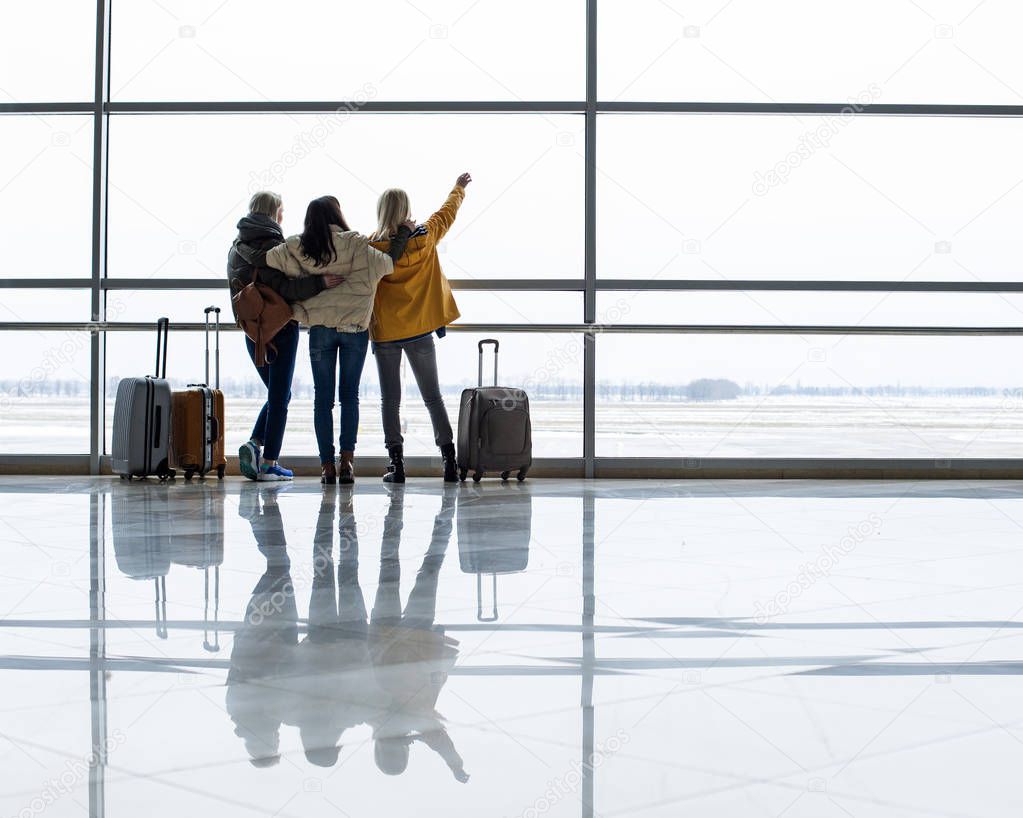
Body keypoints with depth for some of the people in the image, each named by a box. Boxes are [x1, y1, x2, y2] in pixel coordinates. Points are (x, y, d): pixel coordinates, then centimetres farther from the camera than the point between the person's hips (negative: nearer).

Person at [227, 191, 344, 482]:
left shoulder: (236, 247, 12)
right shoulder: (274, 245, -13)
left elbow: (238, 286, 16)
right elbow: (280, 286, -24)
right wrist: (318, 283, -29)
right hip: (280, 327, -7)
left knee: (276, 393, 19)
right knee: (279, 396, 2)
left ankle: (254, 444, -1)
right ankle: (269, 463, 1)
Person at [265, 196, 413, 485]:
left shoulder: (297, 248, -1)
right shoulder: (355, 244, -8)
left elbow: (266, 260, -4)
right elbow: (385, 264, -13)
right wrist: (404, 233, -1)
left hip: (320, 329, 1)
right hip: (354, 328, -1)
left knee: (322, 397, 6)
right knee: (350, 395, 7)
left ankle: (327, 464, 3)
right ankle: (347, 459, -1)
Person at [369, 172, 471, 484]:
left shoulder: (371, 248, -9)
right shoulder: (424, 238, -2)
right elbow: (447, 213, 16)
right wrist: (459, 187, 31)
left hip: (385, 333, -2)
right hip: (421, 331, 2)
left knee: (390, 400, 5)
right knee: (433, 397, 9)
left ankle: (396, 463, 0)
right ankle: (449, 461, 6)